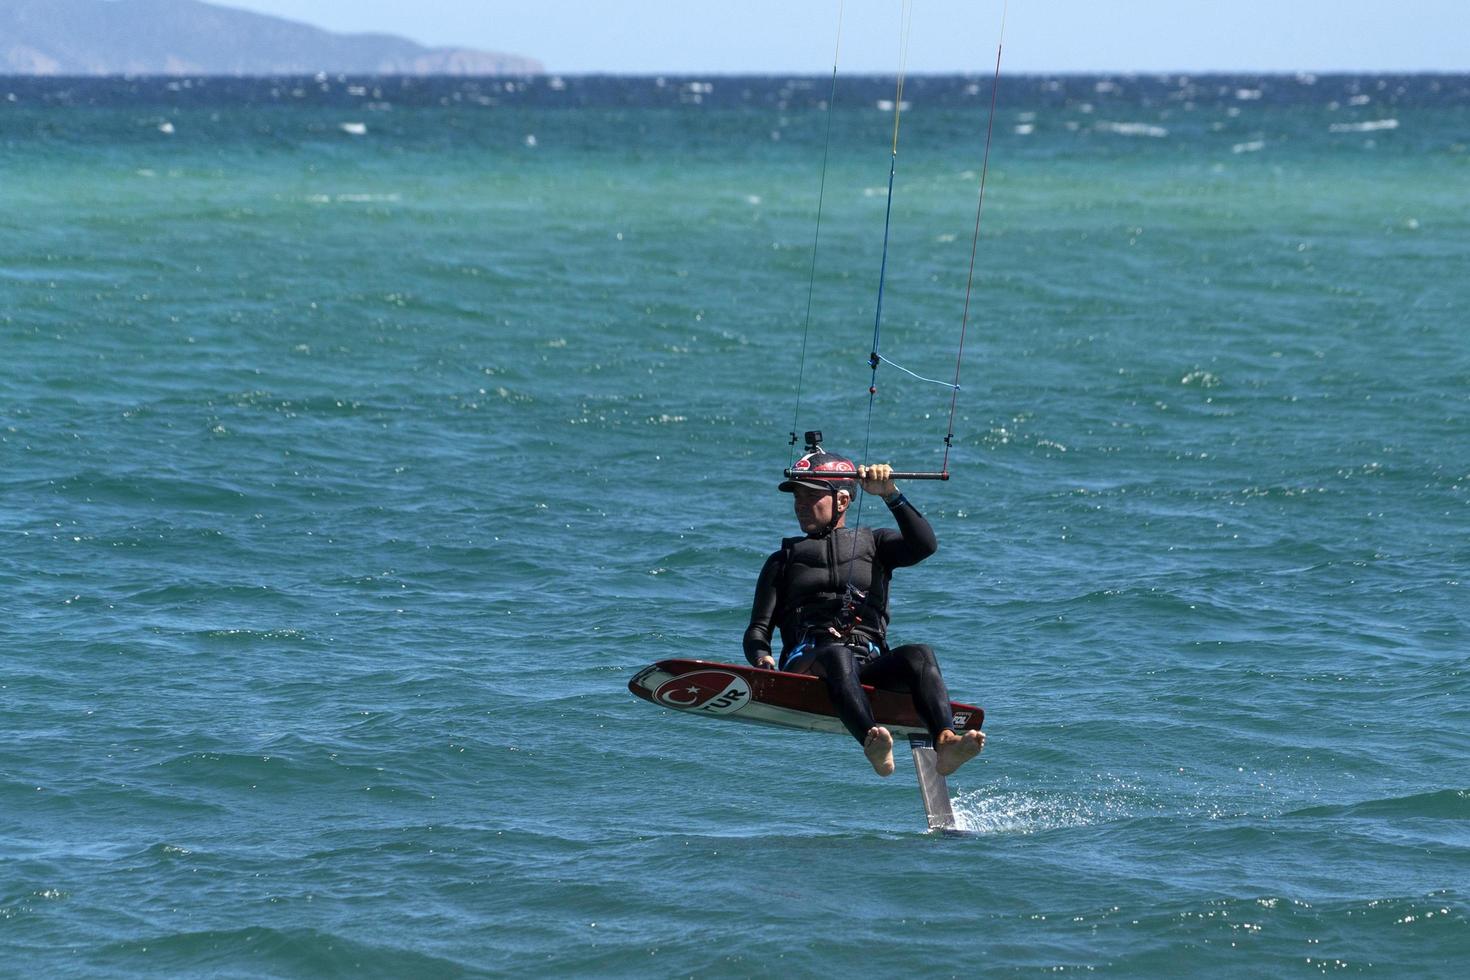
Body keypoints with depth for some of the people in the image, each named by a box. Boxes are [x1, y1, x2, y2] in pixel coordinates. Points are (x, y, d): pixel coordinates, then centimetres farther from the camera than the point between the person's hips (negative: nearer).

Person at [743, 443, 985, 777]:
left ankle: (945, 742, -59)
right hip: (808, 665, -1)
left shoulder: (872, 543, 25)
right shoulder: (783, 561, 27)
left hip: (871, 668, 1)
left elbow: (925, 545, 3)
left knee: (918, 655, -32)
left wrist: (890, 494, -7)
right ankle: (874, 746, -67)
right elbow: (758, 631, 17)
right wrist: (762, 658, -7)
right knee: (838, 655, -38)